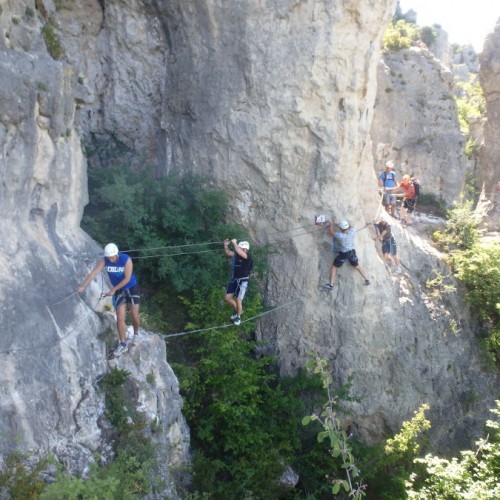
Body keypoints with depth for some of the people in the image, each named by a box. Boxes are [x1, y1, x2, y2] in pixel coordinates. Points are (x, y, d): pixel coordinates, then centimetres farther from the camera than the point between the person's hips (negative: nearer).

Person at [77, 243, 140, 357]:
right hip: (119, 291, 3)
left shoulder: (126, 260, -23)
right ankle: (123, 344, 4)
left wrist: (113, 290, -22)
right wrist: (83, 286, -32)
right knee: (120, 317, -3)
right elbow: (93, 273, -21)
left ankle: (136, 334, 31)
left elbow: (127, 278, -22)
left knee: (134, 315, 1)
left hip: (132, 289, -2)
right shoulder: (104, 261, -14)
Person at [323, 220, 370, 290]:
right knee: (357, 266, 25)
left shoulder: (340, 236, -31)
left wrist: (332, 224, -1)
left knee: (333, 267, 9)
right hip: (352, 252, 5)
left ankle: (331, 285, 6)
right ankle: (367, 280, 30)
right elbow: (350, 228, 9)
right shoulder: (352, 231, -18)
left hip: (343, 254, -5)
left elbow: (331, 232, -15)